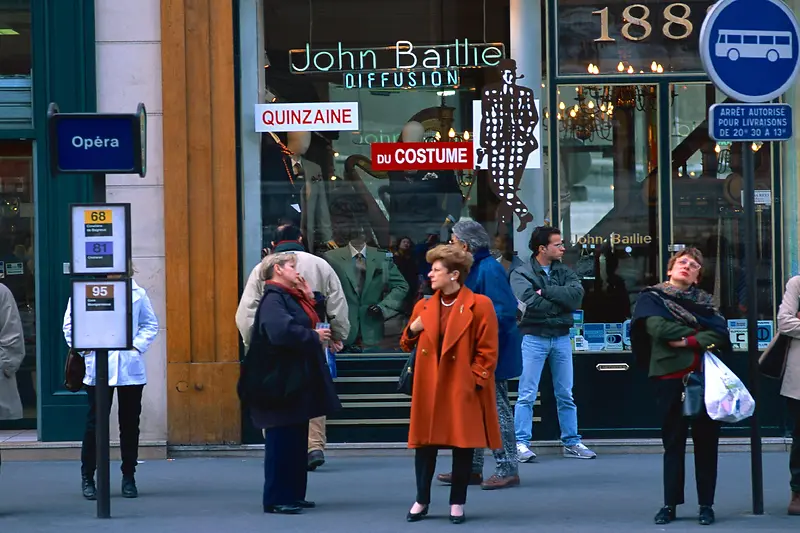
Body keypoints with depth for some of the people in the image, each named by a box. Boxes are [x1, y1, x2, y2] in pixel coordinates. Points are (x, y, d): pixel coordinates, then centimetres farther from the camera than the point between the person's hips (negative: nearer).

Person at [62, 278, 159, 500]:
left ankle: (129, 478, 16)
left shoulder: (137, 292, 8)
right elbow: (70, 324, 2)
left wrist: (138, 346, -1)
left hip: (131, 367, 3)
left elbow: (150, 324, 13)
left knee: (130, 423, 7)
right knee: (95, 423, -2)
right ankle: (87, 478, 8)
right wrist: (84, 349, -7)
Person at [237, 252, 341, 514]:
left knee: (297, 439, 13)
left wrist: (309, 299, 12)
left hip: (298, 380, 10)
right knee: (282, 440, -7)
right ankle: (276, 499, -3)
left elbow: (308, 323, 17)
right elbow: (281, 331, -29)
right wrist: (314, 336, -18)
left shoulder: (291, 297, 18)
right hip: (281, 380, -10)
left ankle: (294, 495, 19)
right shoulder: (273, 299, -14)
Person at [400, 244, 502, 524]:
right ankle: (421, 500, 21)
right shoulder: (423, 307, 8)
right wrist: (412, 330, -3)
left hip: (463, 389, -4)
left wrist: (474, 382, -12)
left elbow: (487, 352, -7)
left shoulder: (479, 305, -8)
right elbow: (407, 346, 17)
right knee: (424, 444, 7)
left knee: (463, 445, 3)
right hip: (429, 388, 4)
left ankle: (457, 503, 16)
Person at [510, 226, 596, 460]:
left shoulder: (564, 272, 10)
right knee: (527, 395, -4)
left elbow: (577, 294, -9)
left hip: (561, 337, 5)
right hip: (534, 337, -5)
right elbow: (530, 302, -21)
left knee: (565, 395, 11)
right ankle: (521, 444, -2)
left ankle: (572, 443, 18)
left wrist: (546, 291, -15)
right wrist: (560, 301, -10)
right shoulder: (521, 273, -4)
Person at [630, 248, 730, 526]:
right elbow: (658, 327, -12)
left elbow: (721, 334, 0)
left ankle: (706, 504, 8)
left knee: (706, 441, 2)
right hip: (671, 377, -2)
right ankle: (670, 503, 8)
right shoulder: (652, 297, 7)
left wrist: (690, 340, -15)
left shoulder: (704, 301, 15)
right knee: (673, 442, 2)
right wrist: (701, 332, -5)